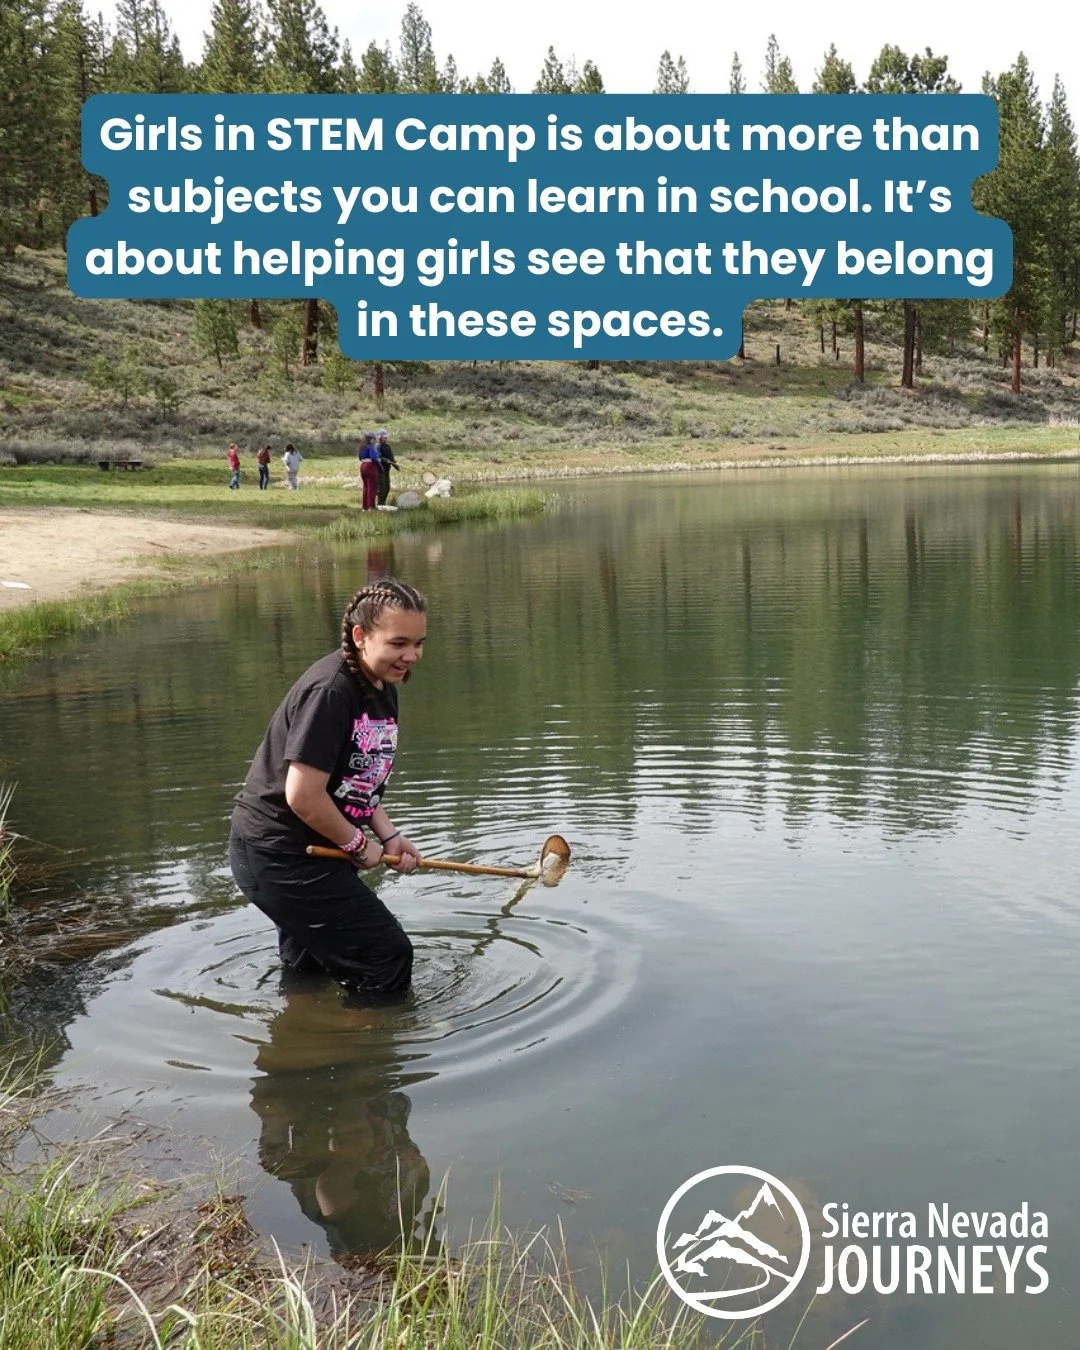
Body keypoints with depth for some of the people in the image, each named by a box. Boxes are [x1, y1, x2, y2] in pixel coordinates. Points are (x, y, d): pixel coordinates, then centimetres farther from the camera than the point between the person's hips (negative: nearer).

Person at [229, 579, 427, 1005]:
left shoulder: (382, 690, 6)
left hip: (305, 849, 10)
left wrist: (389, 835, 1)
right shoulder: (330, 689, -25)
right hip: (278, 856, -10)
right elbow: (303, 794, -28)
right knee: (387, 957, -6)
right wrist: (359, 844, -14)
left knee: (309, 966, 28)